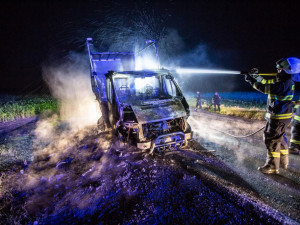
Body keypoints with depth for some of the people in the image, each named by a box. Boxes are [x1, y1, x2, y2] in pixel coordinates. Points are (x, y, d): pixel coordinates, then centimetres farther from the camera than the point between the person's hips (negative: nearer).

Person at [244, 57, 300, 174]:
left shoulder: (286, 83, -22)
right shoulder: (283, 81, 9)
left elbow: (265, 88, -27)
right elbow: (268, 82, 22)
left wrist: (252, 81, -18)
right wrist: (257, 76, 15)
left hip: (279, 117, -10)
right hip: (279, 115, 10)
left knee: (272, 140, -4)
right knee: (280, 138, 21)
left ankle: (272, 167, 6)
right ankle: (283, 162, 36)